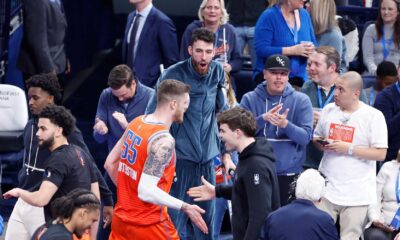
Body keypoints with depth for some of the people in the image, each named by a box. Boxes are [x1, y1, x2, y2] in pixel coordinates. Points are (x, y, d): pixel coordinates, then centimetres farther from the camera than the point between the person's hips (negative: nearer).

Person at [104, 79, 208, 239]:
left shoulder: (137, 123, 4)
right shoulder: (163, 141, -22)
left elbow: (110, 163, 13)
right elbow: (146, 192, -27)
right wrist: (184, 207, -24)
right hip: (149, 226, -8)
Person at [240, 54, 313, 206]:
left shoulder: (301, 101, 2)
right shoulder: (250, 99, 5)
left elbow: (306, 137, -7)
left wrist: (285, 124, -26)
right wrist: (263, 118, -23)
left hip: (289, 175, -1)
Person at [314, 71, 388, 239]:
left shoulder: (374, 116, -7)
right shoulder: (328, 110, 8)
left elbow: (380, 154, -9)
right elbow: (316, 138, 21)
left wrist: (348, 149, -16)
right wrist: (321, 144, -3)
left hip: (356, 193, -4)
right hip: (327, 190, 4)